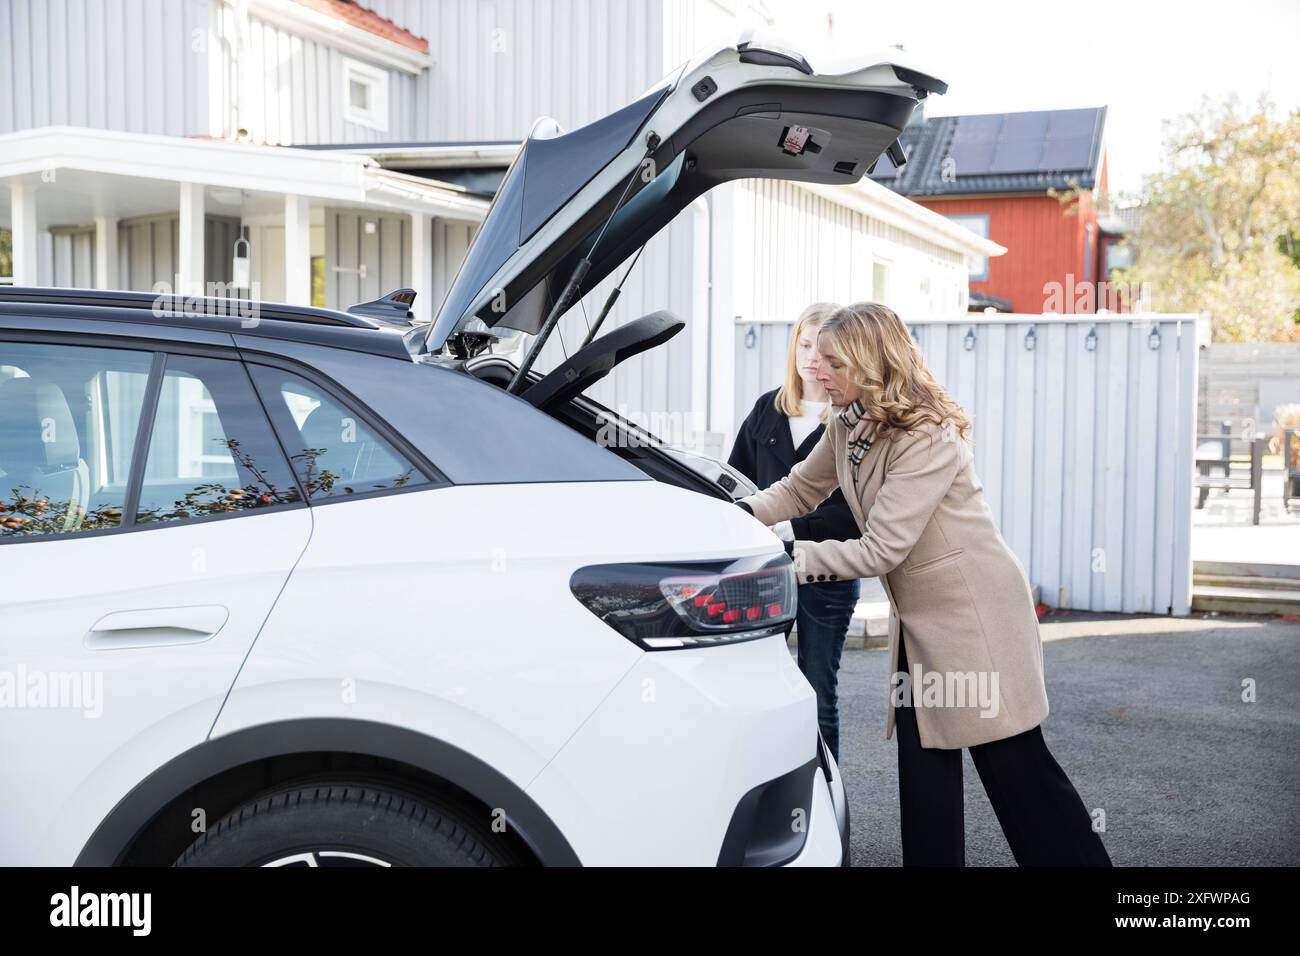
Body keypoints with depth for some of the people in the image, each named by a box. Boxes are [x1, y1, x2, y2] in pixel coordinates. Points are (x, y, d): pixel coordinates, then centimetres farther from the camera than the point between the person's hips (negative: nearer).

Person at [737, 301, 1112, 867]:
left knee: (1015, 764, 0)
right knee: (922, 761, 10)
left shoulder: (928, 439, -25)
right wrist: (734, 513, -3)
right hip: (918, 616, 8)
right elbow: (800, 490, 13)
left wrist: (793, 557, -22)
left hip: (974, 610, -8)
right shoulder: (850, 428, 2)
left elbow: (879, 550, -26)